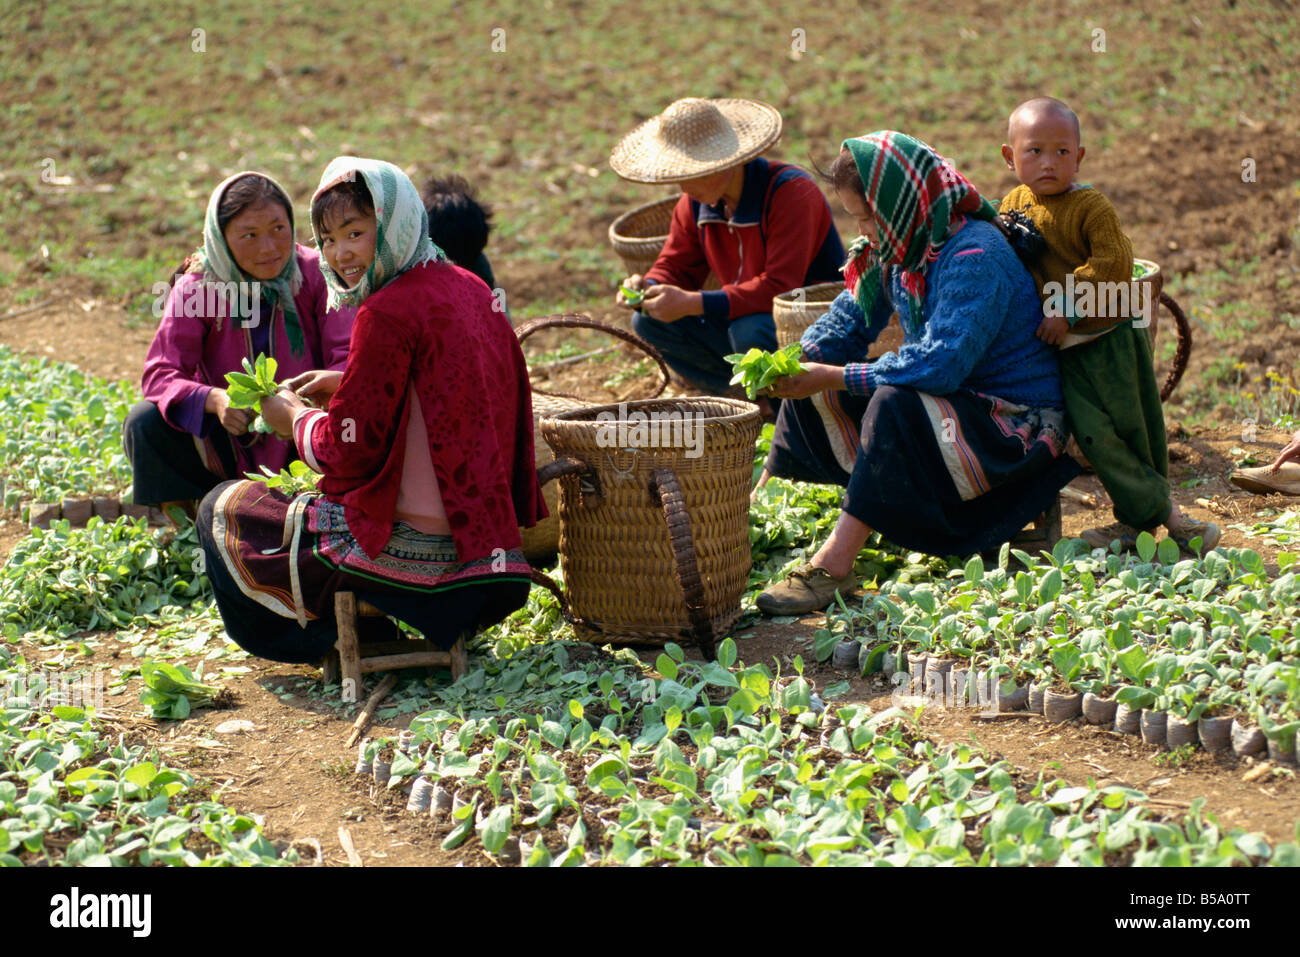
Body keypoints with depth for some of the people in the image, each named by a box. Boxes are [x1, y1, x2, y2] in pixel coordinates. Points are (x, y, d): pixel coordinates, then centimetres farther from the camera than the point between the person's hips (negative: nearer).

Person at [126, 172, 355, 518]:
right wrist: (214, 400, -41)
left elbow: (347, 359, -16)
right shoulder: (197, 287, -12)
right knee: (144, 423, -24)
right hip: (225, 440, 1)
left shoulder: (315, 275, -12)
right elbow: (159, 372, -19)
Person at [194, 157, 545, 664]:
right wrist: (349, 384, 20)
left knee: (223, 511, 10)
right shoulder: (469, 289, 6)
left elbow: (348, 451, -15)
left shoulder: (389, 313, -20)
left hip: (412, 547, -9)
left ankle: (330, 638, 10)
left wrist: (294, 418, 4)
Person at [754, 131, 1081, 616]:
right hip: (951, 404, 9)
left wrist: (833, 378, -31)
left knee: (896, 405, -35)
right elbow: (849, 320, 10)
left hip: (1014, 423, -9)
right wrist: (795, 362, -11)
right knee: (811, 394, 2)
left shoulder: (975, 257, -26)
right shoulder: (897, 248, 1)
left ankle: (835, 562, -37)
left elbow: (938, 365, -35)